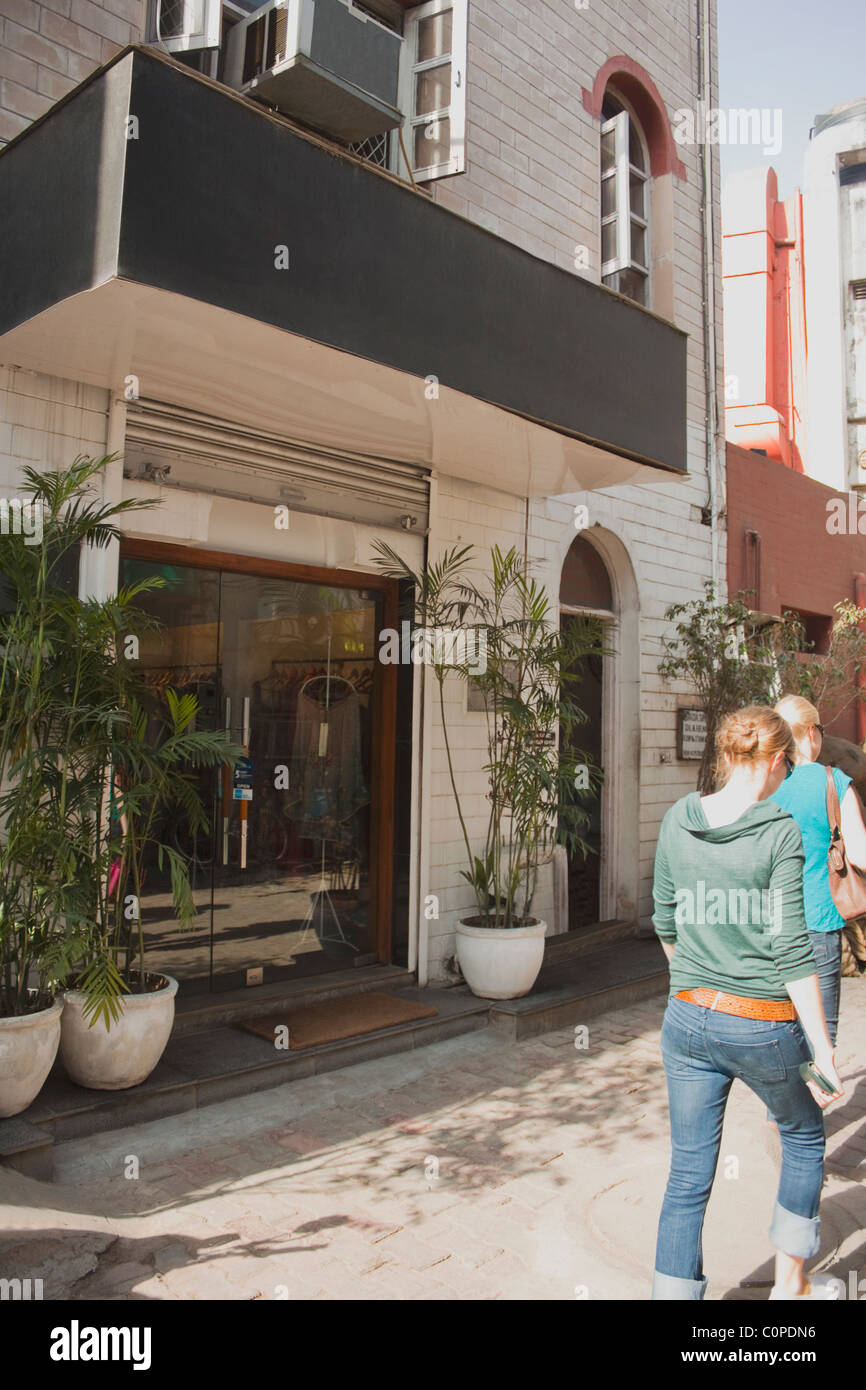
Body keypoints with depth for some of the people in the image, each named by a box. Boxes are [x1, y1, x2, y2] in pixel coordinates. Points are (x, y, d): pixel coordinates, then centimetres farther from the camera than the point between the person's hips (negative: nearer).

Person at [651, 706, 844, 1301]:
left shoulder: (677, 821, -1)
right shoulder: (780, 832, -15)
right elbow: (790, 950, -17)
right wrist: (824, 1050, -10)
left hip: (689, 1019, 3)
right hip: (764, 1024, -3)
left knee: (689, 1174, 13)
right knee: (804, 1137, 26)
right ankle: (790, 1284, 40)